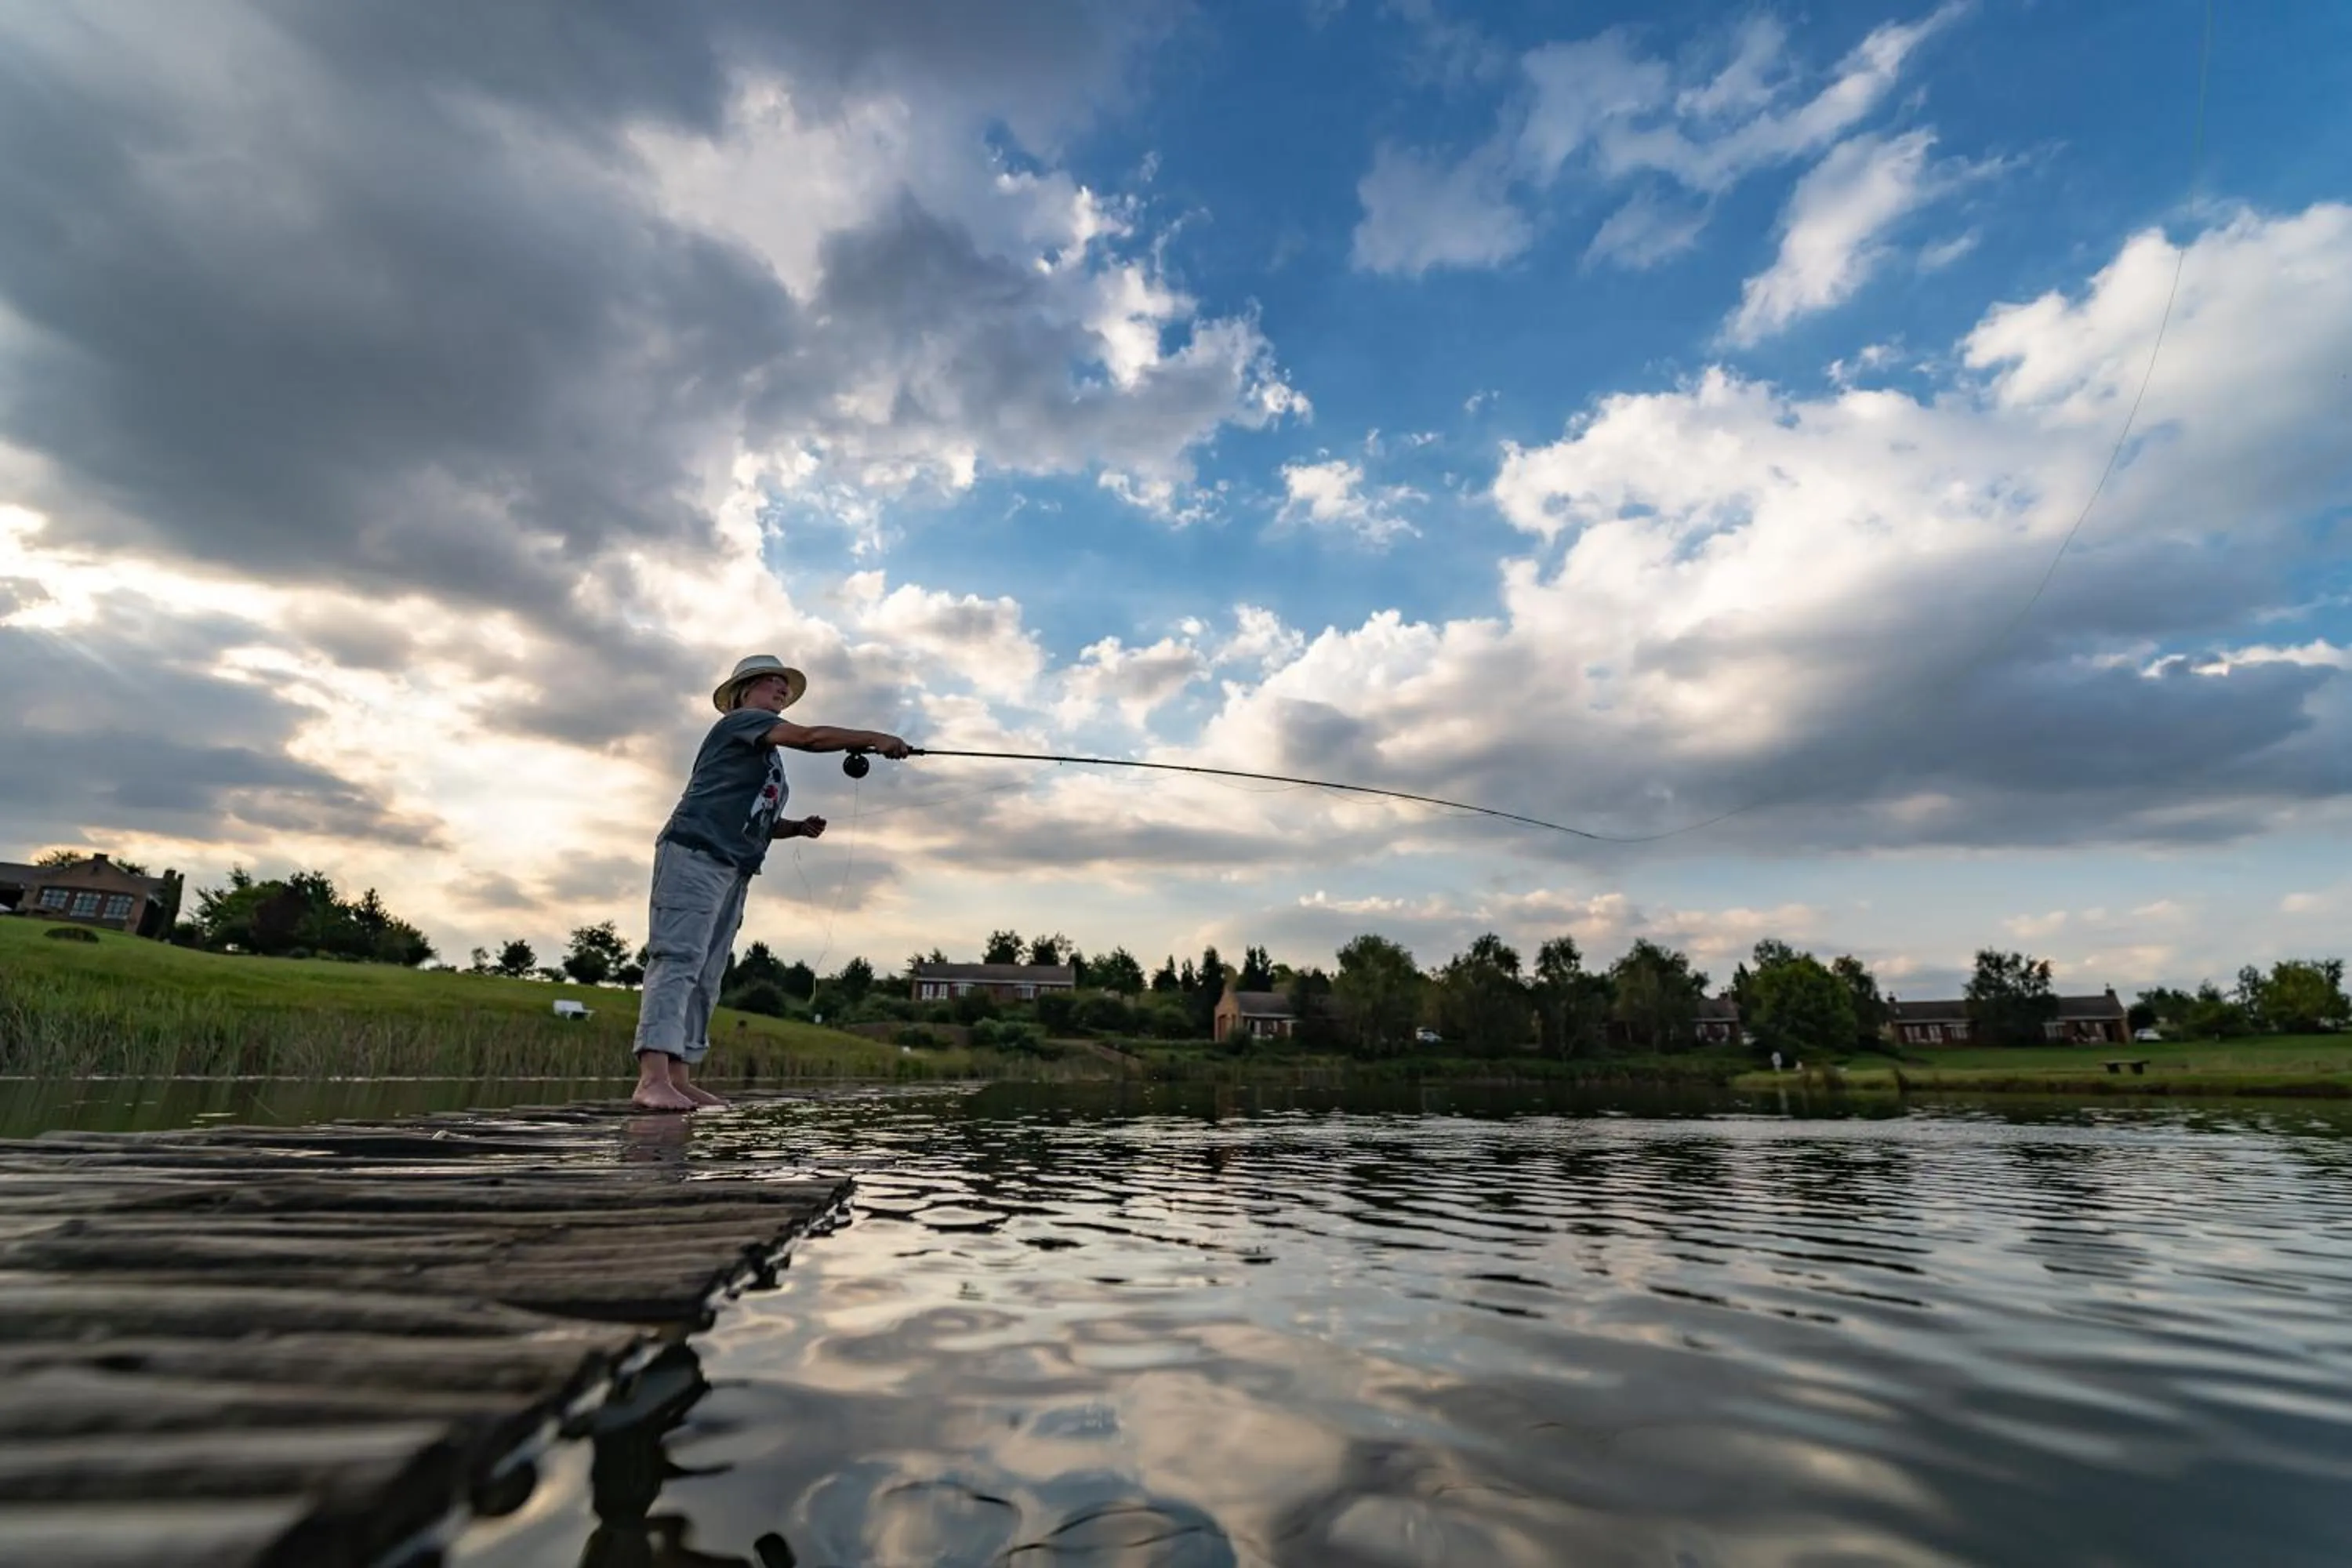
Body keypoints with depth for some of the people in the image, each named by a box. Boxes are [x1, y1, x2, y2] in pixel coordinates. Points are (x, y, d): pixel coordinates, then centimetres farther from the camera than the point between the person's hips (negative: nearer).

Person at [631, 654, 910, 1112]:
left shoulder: (768, 755, 27)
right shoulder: (740, 721, 1)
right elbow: (811, 737, -13)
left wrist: (799, 827, 14)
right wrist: (875, 740, -9)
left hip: (733, 870, 10)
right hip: (694, 855, -10)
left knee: (706, 977, 3)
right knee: (677, 961, -19)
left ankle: (679, 1078, 3)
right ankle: (653, 1078, -26)